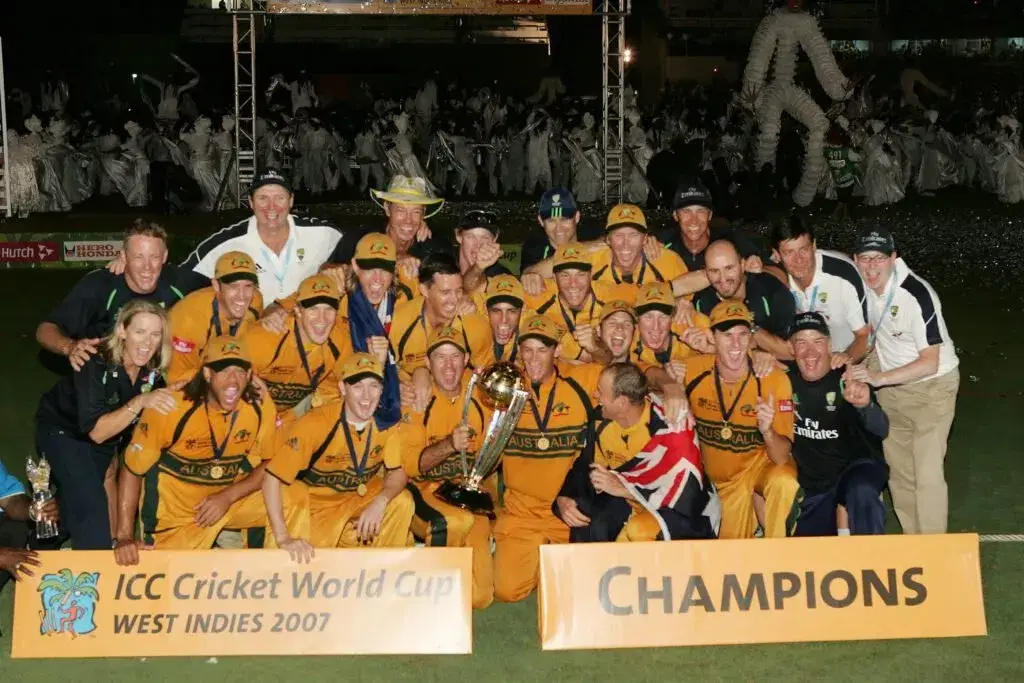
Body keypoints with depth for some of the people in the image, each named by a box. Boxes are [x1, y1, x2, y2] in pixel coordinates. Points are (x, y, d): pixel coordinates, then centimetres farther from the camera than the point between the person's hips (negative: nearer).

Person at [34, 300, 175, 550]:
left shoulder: (153, 370, -17)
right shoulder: (96, 364, -33)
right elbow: (95, 431, -38)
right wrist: (140, 402, -46)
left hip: (107, 440, 6)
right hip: (64, 432, -6)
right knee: (91, 507, -17)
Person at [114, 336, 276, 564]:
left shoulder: (260, 406, -16)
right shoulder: (171, 408, -24)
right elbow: (132, 469, -15)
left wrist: (228, 497, -19)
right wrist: (124, 537, -20)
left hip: (233, 497, 3)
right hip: (176, 512, -3)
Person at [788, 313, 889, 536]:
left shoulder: (845, 379, -19)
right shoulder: (786, 377, -7)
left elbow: (881, 430, -33)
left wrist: (865, 405, -56)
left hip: (858, 466, -5)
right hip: (812, 486, 5)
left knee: (861, 493, -40)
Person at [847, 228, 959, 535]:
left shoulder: (917, 295, -28)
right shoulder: (863, 284, -9)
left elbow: (930, 362, -26)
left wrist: (879, 378, -33)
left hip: (932, 385, -7)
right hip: (890, 385, 7)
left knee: (928, 475, -12)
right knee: (898, 470, 14)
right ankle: (912, 539, 29)